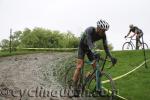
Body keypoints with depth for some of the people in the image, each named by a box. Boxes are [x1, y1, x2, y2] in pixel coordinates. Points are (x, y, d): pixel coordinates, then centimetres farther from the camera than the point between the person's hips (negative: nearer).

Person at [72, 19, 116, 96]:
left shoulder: (103, 35, -19)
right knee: (79, 66, -15)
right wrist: (94, 53, -63)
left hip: (90, 48, 5)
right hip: (82, 47, -5)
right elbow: (89, 43, -46)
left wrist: (111, 57, -31)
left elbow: (105, 47, -17)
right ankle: (74, 86, -11)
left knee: (96, 66, -7)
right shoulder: (89, 30, -35)